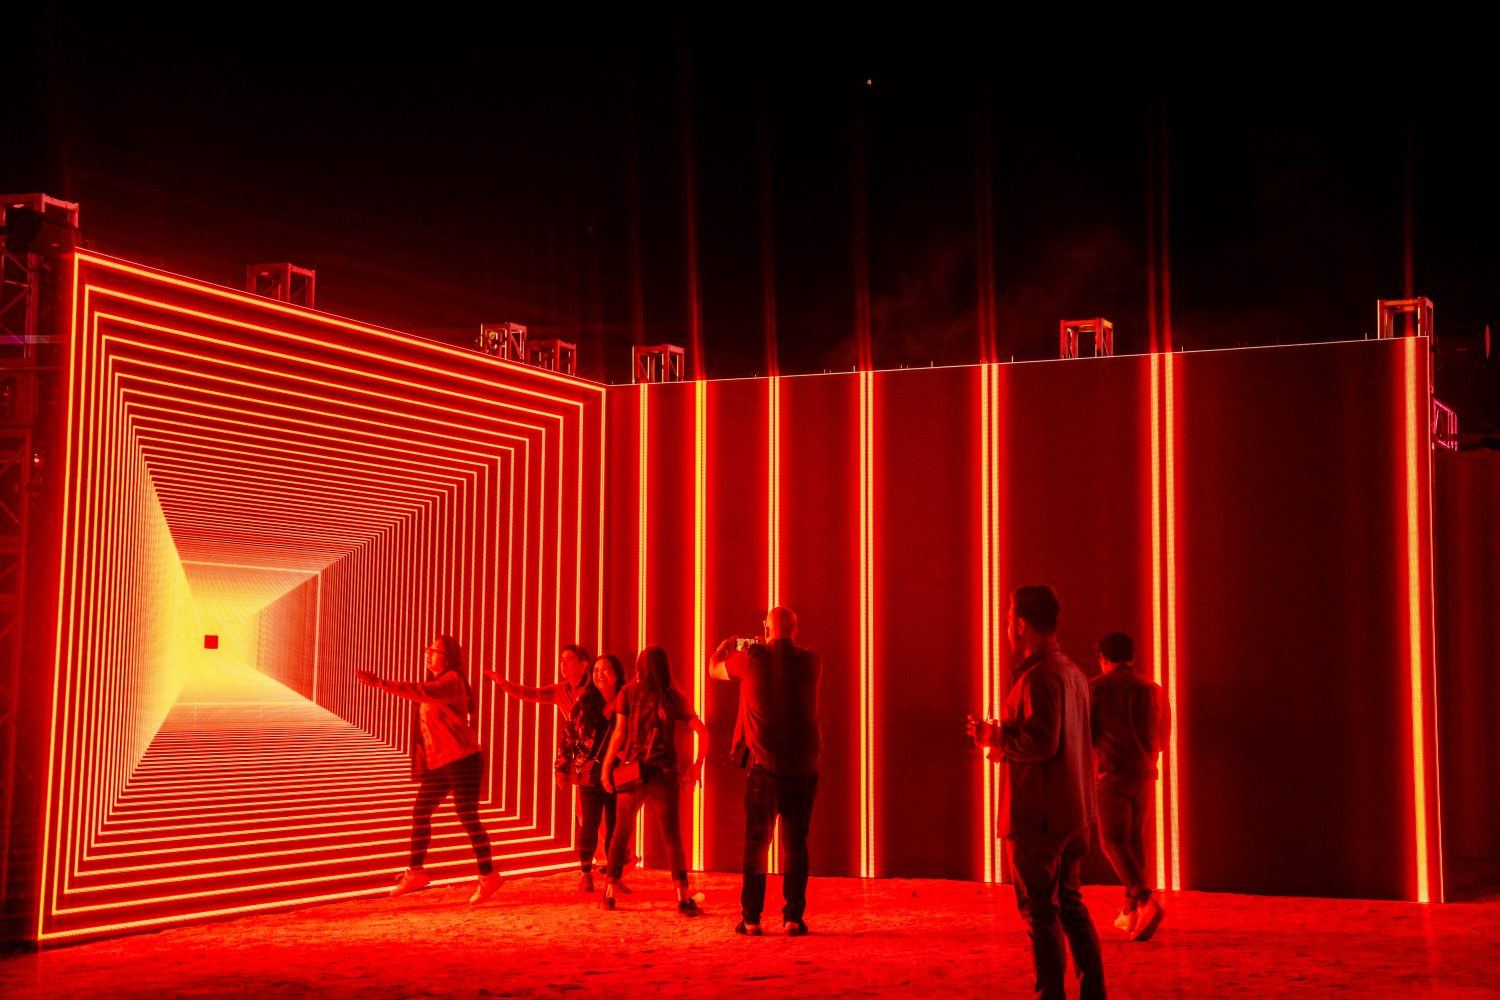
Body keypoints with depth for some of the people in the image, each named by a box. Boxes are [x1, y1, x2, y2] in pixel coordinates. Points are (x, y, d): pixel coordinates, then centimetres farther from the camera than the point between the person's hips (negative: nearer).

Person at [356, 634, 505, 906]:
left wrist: (381, 683, -34)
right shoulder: (435, 682, 17)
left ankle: (488, 876, -1)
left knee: (468, 817, -8)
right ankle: (416, 872, 20)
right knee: (420, 813, 10)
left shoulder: (452, 680, -14)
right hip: (437, 762, 9)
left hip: (462, 761, -9)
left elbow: (423, 692, -30)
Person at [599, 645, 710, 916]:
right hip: (665, 772, 0)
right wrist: (697, 765, 11)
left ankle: (610, 892, 16)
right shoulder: (674, 697, 3)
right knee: (672, 836, 3)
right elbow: (702, 731, 2)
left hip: (632, 771, 0)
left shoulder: (628, 693, 0)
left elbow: (619, 733, -5)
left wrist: (607, 766, 3)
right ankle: (683, 896, -7)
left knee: (621, 833, 15)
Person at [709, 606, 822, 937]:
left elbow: (714, 669, 12)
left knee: (756, 844, 8)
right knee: (796, 844, 9)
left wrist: (724, 647, 33)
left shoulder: (752, 658, -6)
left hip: (764, 766, -1)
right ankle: (793, 917, 4)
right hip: (804, 768, 2)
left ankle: (751, 918, 6)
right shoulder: (810, 661, 0)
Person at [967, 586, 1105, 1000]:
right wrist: (1008, 744, 18)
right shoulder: (1073, 672, 14)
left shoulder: (1039, 676, -16)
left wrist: (995, 738, -9)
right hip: (1073, 811, 9)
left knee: (1040, 911, -3)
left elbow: (1041, 742, -24)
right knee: (1070, 905, 16)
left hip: (1037, 814, -9)